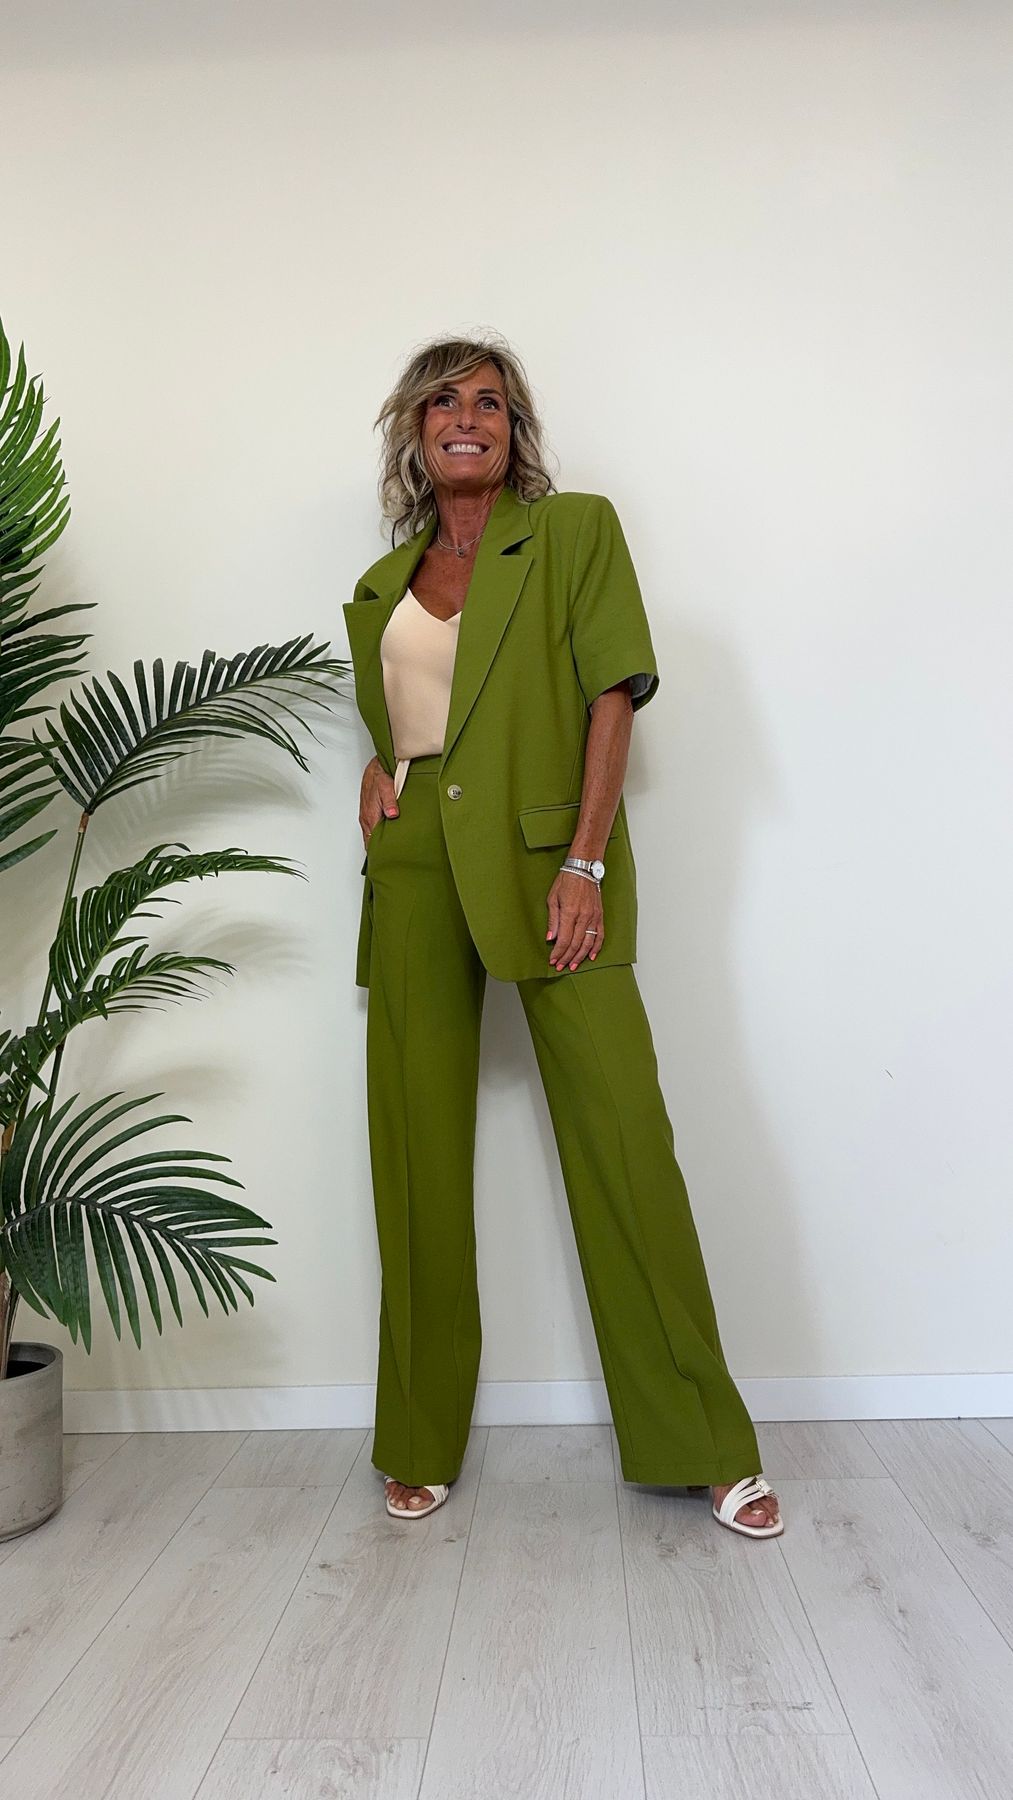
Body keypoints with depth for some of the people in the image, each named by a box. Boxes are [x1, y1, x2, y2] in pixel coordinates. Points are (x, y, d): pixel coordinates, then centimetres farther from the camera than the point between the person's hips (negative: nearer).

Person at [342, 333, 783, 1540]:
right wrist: (376, 772, 5)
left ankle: (701, 1443, 11)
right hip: (415, 870, 4)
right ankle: (422, 1444, 22)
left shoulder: (575, 531, 6)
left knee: (622, 1132, -6)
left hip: (545, 861, -4)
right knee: (419, 1150, 6)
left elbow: (613, 696, -3)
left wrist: (584, 864, -13)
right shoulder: (380, 589, 19)